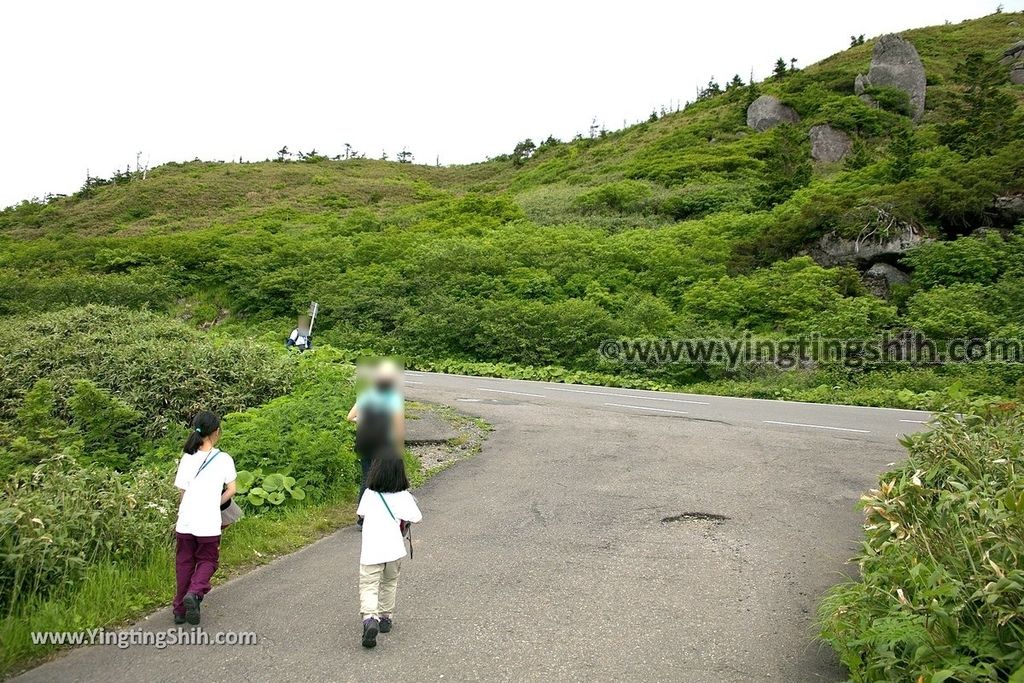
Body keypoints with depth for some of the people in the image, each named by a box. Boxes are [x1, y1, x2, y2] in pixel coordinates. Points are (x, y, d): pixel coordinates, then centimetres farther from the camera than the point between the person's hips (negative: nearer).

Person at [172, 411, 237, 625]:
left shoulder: (187, 458, 1)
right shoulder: (224, 459, -6)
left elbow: (182, 491, 3)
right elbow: (231, 490, -1)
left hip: (185, 521, 3)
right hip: (209, 523, -3)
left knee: (184, 563, 16)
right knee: (207, 561, 14)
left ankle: (180, 609, 21)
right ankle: (194, 593, -12)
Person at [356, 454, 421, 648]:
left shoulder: (369, 494, -2)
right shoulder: (403, 496, -6)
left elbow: (362, 513, 13)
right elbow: (416, 517, -1)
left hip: (371, 550, -1)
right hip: (394, 549, 1)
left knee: (369, 587, -1)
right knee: (389, 584, 23)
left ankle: (370, 618, -24)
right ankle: (386, 618, 32)